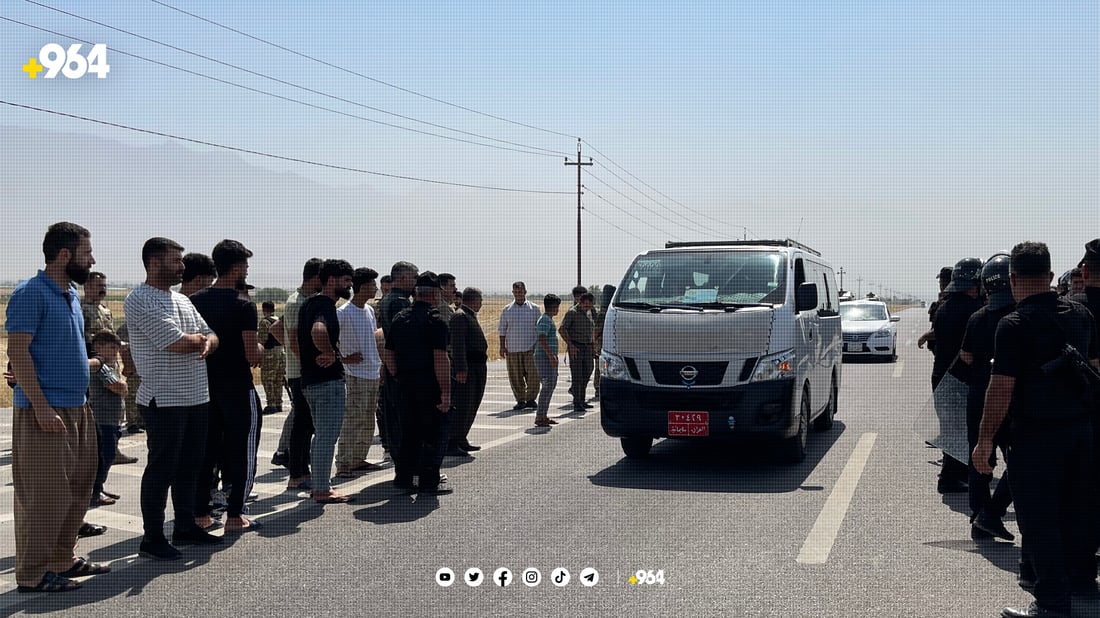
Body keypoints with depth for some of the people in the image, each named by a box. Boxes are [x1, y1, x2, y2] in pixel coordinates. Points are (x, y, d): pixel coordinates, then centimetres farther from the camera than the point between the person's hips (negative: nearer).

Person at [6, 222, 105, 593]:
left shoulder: (71, 294, 14)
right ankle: (32, 574, 5)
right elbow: (17, 352, -17)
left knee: (78, 488, 15)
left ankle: (64, 560, 27)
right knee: (44, 493, -4)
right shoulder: (30, 293, -12)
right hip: (44, 410, -9)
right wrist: (42, 407, -21)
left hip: (77, 408, 9)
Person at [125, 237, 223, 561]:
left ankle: (185, 526, 28)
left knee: (190, 466, 16)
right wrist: (200, 338, 0)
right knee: (161, 470, -1)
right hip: (164, 401, -8)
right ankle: (152, 538, 9)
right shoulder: (140, 301, -13)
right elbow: (178, 343, -22)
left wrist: (206, 343, -12)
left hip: (196, 397, 9)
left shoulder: (182, 300, 15)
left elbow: (210, 337, 13)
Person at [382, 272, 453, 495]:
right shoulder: (435, 320, -13)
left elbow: (387, 354, 14)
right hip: (429, 385, -7)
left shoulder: (400, 318, 10)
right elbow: (440, 359, -19)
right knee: (433, 433, 1)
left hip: (406, 384, 7)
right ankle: (428, 483, 2)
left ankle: (403, 477, 20)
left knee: (410, 431, 16)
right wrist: (446, 392, -17)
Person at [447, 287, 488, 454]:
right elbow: (457, 344, -21)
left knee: (471, 406, 13)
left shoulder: (471, 316, 20)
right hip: (464, 369, -10)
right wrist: (461, 369, -26)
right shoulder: (459, 316, -12)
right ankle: (450, 443, -10)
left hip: (477, 369, 10)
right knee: (461, 406, -11)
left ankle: (461, 440, 21)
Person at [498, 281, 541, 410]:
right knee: (515, 376, 2)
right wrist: (502, 346, 2)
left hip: (530, 348, -1)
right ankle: (520, 400, 12)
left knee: (533, 374, -6)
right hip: (512, 348, 1)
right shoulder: (507, 310, 8)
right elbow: (502, 329, 10)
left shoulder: (534, 309, 6)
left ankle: (530, 399, 8)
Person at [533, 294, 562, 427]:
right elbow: (542, 339, -22)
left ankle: (544, 416, 16)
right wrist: (551, 356, -24)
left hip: (549, 357, 11)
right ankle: (539, 417, -12)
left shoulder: (548, 319, 19)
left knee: (551, 384, 12)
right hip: (545, 357, -11)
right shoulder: (545, 320, -13)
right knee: (548, 385, -12)